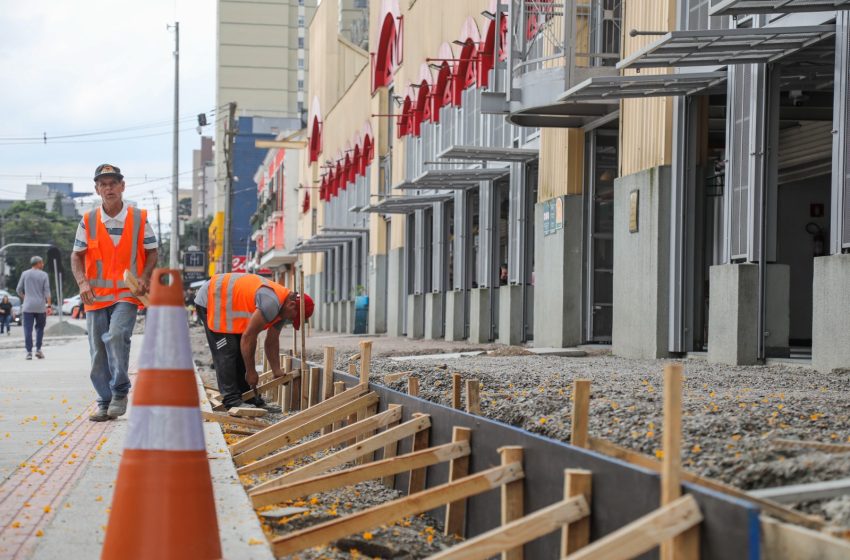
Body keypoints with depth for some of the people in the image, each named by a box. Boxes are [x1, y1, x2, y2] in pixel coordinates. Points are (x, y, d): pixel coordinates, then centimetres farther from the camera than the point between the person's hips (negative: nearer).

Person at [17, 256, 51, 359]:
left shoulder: (25, 274, 4)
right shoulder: (44, 275, 0)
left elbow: (19, 290, 7)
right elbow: (47, 291, -6)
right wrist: (49, 305, -6)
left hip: (28, 307, 0)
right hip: (40, 306, 0)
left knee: (28, 329, -1)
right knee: (40, 328, 14)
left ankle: (29, 352, -7)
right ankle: (38, 349, 7)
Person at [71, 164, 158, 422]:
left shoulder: (139, 218, 1)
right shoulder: (88, 221, 4)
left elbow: (151, 253, 9)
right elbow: (77, 256, 9)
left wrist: (144, 277, -8)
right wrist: (82, 282, -9)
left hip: (127, 293, -3)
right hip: (96, 294, 3)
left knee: (116, 335, -26)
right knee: (98, 351, 5)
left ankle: (120, 391, -13)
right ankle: (105, 402, 17)